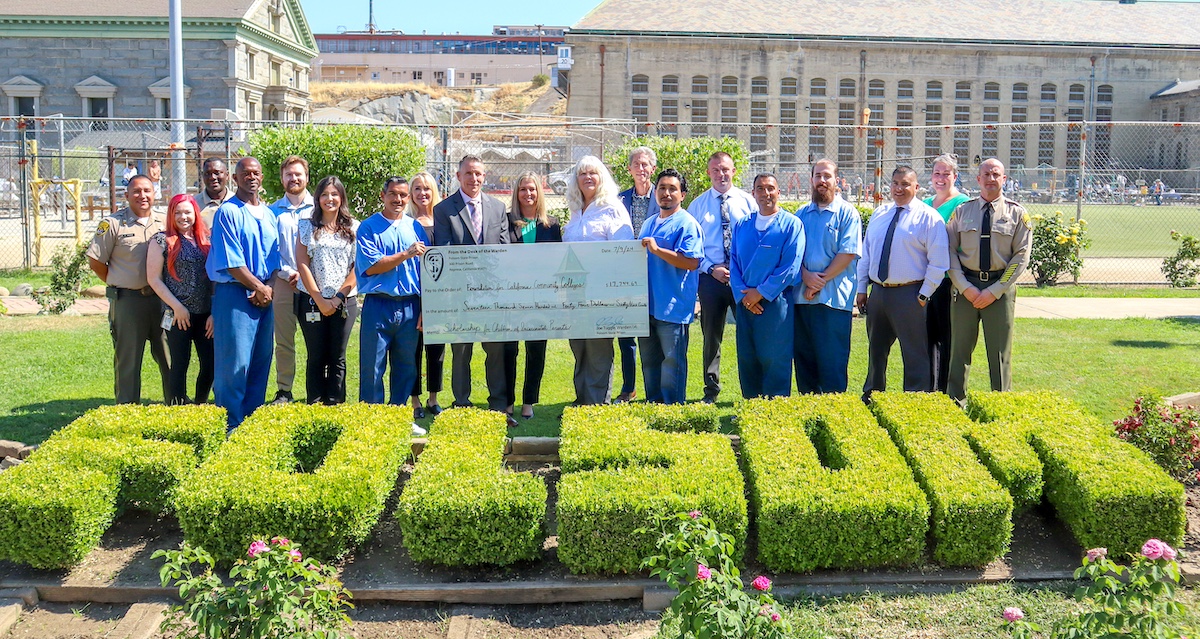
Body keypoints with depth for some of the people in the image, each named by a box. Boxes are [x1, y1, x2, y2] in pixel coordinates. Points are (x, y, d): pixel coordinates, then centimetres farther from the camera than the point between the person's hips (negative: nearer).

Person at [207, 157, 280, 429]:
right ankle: (231, 425, 1)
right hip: (235, 294, -7)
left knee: (261, 361, 9)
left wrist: (269, 288, -3)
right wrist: (258, 287, -9)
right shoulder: (227, 212, -6)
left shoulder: (268, 214, 15)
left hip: (264, 295, 7)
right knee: (234, 363, -6)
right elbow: (231, 263, -12)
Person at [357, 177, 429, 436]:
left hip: (409, 307, 3)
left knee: (406, 367, 10)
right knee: (372, 368, 1)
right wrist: (405, 255, -13)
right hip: (378, 307, -3)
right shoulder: (369, 227, 1)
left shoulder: (416, 227, 11)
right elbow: (370, 267, -9)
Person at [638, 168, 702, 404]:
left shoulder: (687, 224, -7)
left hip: (672, 307, -8)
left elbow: (691, 262, -20)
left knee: (672, 361, -2)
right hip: (648, 304, 8)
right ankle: (652, 404, 25)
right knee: (649, 360, 15)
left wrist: (657, 249, -22)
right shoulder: (648, 224, 18)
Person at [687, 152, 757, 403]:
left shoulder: (748, 202, 5)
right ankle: (711, 390, 19)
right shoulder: (698, 205, 5)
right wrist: (711, 269, -9)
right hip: (711, 277, 1)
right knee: (711, 336, 8)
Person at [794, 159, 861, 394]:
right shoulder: (801, 215, 15)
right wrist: (806, 276, -10)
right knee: (803, 358, 8)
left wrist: (821, 281, -12)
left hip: (833, 297, -5)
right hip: (801, 296, 5)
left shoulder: (847, 213, 1)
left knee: (832, 361, -4)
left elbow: (848, 253, -8)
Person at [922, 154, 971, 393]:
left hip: (947, 280, -6)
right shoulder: (926, 204, 15)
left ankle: (946, 391, 8)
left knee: (947, 337, 0)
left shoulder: (962, 204, -6)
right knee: (927, 334, 10)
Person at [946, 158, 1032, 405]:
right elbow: (950, 251, 3)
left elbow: (1021, 256, -2)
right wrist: (965, 288, -9)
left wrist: (994, 291, -9)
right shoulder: (962, 211, 5)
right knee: (960, 349, 5)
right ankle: (955, 403, 15)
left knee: (1000, 352, 4)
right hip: (965, 287, 1)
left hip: (1001, 288, -1)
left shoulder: (1017, 214, 2)